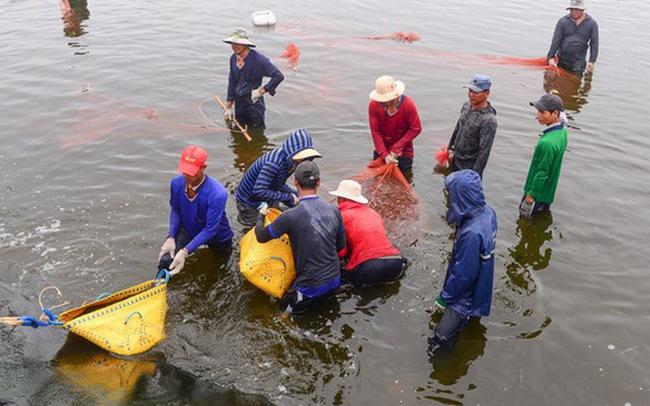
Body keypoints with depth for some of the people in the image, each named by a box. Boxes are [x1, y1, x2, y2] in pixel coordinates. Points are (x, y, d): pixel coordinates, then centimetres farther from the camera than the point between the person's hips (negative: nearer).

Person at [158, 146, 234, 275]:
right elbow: (175, 211, -6)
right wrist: (170, 238, -21)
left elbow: (210, 229, -32)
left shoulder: (217, 194, -37)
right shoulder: (176, 183, -22)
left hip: (217, 238, -2)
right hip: (188, 229, 2)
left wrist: (185, 251, -37)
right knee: (166, 260, -20)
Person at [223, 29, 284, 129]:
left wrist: (261, 91, -18)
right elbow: (232, 83, 12)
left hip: (254, 105, -7)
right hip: (239, 105, 7)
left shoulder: (258, 59, -18)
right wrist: (228, 107, 12)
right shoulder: (233, 58, 3)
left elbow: (279, 76, -21)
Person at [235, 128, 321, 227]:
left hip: (267, 200, 8)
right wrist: (288, 198, -32)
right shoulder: (274, 163, -38)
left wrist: (295, 195, -9)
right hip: (249, 203, -8)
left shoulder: (290, 161, -11)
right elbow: (259, 192, -40)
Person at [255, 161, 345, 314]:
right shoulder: (333, 210, -6)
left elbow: (261, 236, -6)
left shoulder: (291, 216, -21)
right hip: (335, 280, 5)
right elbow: (341, 245, 7)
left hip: (313, 287, -5)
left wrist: (260, 216, 14)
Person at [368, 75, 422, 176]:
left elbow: (416, 129, -17)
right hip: (381, 150, 2)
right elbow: (375, 131, -17)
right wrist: (385, 155, -23)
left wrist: (397, 147, -20)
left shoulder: (408, 104, -22)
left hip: (403, 151, -2)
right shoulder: (373, 105, -18)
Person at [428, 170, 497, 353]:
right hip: (481, 282, 9)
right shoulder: (487, 212, -12)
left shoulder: (471, 234, -38)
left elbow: (463, 274, -27)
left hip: (467, 295, -9)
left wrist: (444, 297, -12)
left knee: (441, 338, 0)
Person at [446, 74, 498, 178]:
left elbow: (484, 152, -23)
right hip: (455, 160, 7)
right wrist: (451, 148, 15)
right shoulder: (466, 105, -1)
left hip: (470, 167, -7)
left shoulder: (489, 120, -24)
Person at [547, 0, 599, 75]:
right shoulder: (562, 21, 0)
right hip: (561, 60, 1)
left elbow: (594, 43, 1)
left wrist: (592, 61, -7)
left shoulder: (592, 24, 2)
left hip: (578, 63, -1)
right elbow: (556, 40, -3)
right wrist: (551, 57, -9)